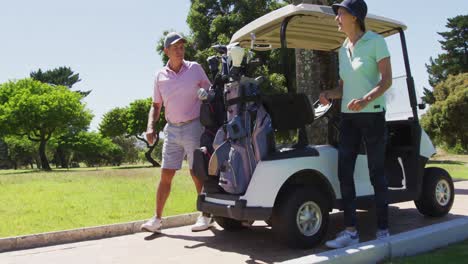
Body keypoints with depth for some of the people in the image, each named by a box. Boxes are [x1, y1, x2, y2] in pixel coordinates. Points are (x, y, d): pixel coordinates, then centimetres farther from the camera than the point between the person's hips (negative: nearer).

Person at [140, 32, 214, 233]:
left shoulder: (195, 68, 1)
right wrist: (150, 127, -4)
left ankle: (206, 216, 14)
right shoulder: (160, 76, 6)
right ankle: (157, 219, 11)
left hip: (193, 127, -2)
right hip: (172, 129, 3)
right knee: (166, 175, 3)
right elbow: (156, 105, 12)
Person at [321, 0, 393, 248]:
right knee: (344, 172, -1)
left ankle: (383, 230, 13)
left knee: (376, 172, 0)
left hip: (372, 115, -6)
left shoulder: (375, 41, -3)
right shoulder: (343, 49, 14)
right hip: (348, 117, 6)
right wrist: (328, 94, -3)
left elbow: (387, 79, -9)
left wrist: (365, 100, -25)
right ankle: (351, 231, 6)